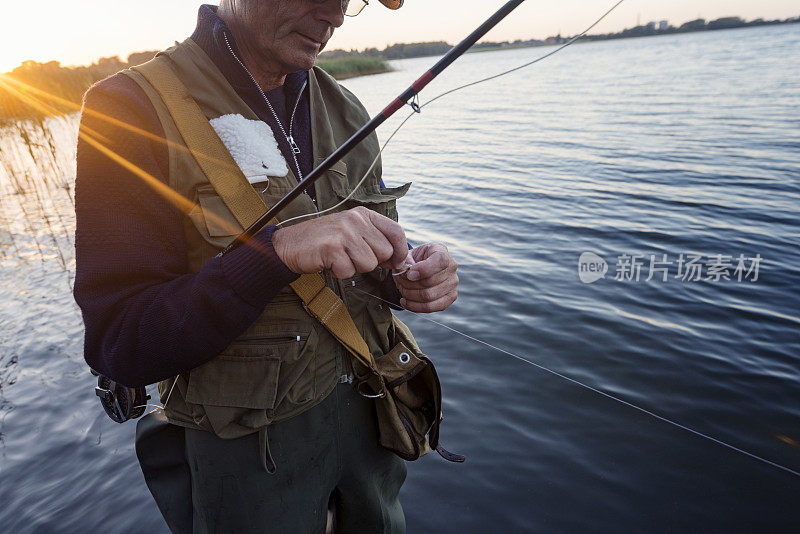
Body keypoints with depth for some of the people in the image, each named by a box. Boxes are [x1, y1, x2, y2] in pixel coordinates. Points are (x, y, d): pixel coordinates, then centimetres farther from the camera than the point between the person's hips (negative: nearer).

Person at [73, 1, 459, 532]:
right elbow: (119, 344, -20)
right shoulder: (132, 108, -17)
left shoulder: (344, 107, 2)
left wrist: (410, 275, -15)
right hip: (250, 443, -5)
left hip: (366, 407, 6)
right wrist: (276, 248, -34)